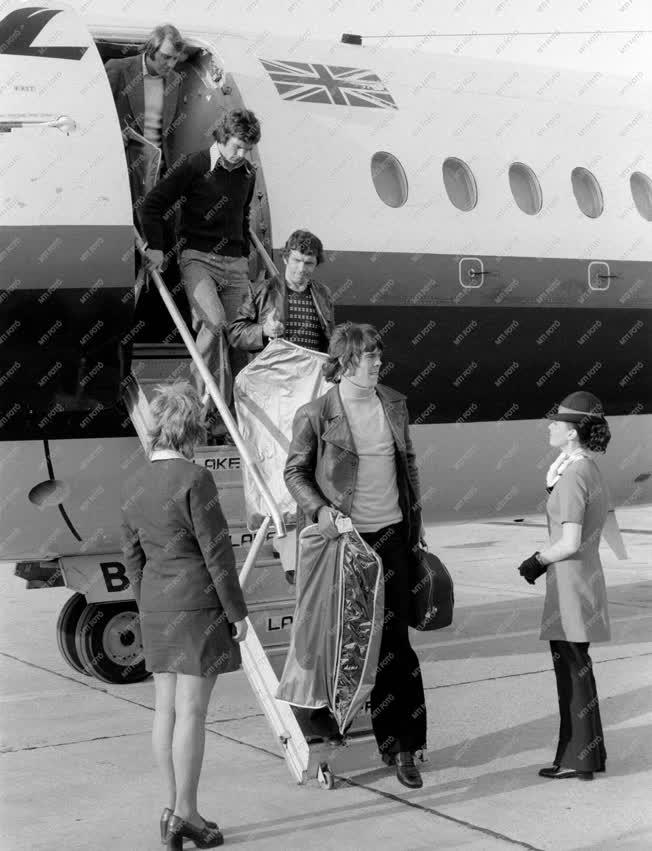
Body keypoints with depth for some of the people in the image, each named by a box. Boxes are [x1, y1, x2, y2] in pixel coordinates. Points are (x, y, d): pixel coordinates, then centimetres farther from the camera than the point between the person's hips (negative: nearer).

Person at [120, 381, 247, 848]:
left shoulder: (134, 486, 7)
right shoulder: (194, 478, -15)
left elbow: (134, 557, 12)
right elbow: (216, 551, -14)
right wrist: (237, 611, -7)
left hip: (157, 606, 7)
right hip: (199, 603, -7)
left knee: (167, 708, 10)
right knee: (191, 710, -3)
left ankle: (176, 807, 18)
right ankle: (185, 812, 2)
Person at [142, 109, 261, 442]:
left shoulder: (247, 174, 14)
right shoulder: (195, 165, -4)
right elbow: (153, 203, -2)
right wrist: (156, 247, -7)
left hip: (234, 263, 6)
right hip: (198, 257, -5)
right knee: (214, 321, -25)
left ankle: (232, 406, 8)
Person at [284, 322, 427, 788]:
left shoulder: (394, 404, 7)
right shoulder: (315, 414, -8)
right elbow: (295, 470, 1)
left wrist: (415, 520, 16)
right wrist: (318, 508, -15)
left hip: (392, 534, 3)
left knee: (394, 639, 1)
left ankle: (403, 744, 6)